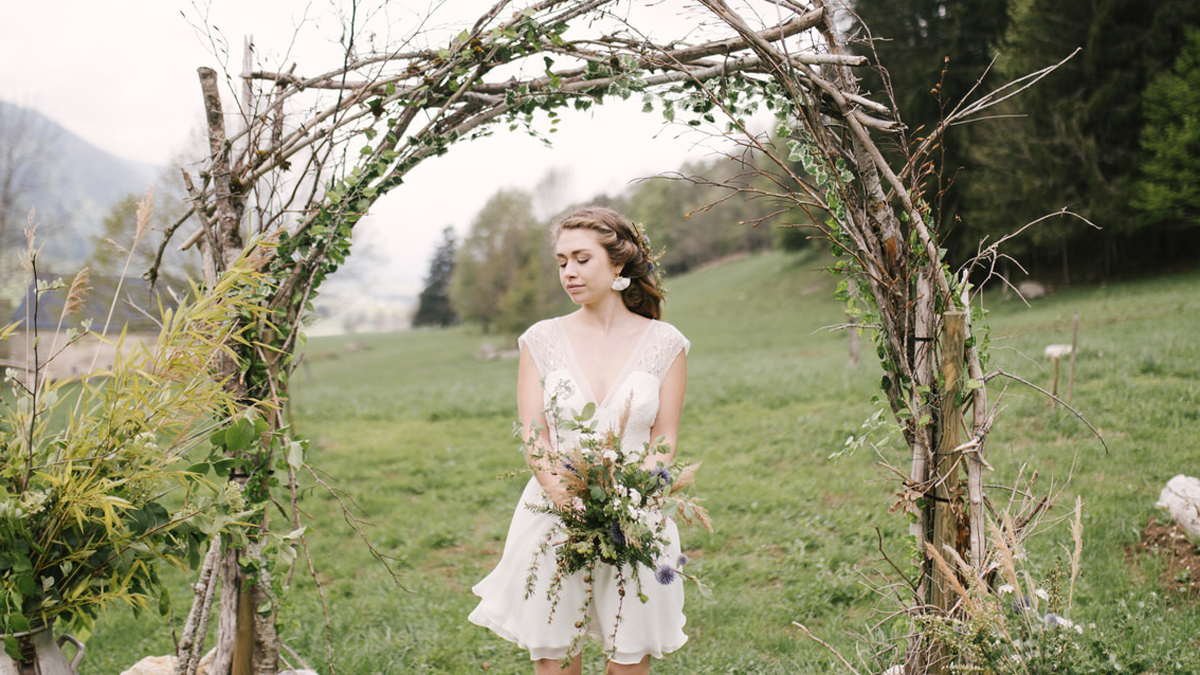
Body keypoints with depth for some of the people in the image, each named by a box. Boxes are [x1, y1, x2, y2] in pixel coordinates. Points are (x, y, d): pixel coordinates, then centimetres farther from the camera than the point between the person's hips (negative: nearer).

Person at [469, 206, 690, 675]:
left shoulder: (664, 344, 2)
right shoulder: (542, 340, 4)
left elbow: (664, 443, 0)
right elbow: (534, 441, -3)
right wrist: (574, 505, -20)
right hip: (555, 511, 1)